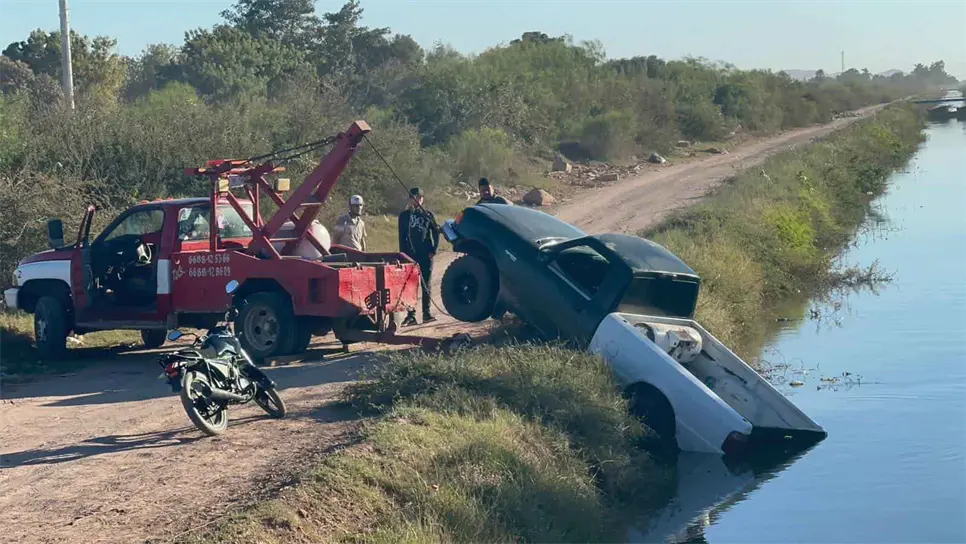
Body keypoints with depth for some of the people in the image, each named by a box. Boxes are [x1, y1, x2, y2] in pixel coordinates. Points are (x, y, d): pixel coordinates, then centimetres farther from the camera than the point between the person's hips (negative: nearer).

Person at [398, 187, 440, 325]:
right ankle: (411, 315, -2)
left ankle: (426, 313, 8)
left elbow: (436, 232, 7)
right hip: (411, 255, 0)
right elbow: (402, 237, 5)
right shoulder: (404, 215, 7)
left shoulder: (428, 214, 8)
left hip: (426, 255, 0)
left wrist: (434, 250, -4)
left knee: (426, 285, 3)